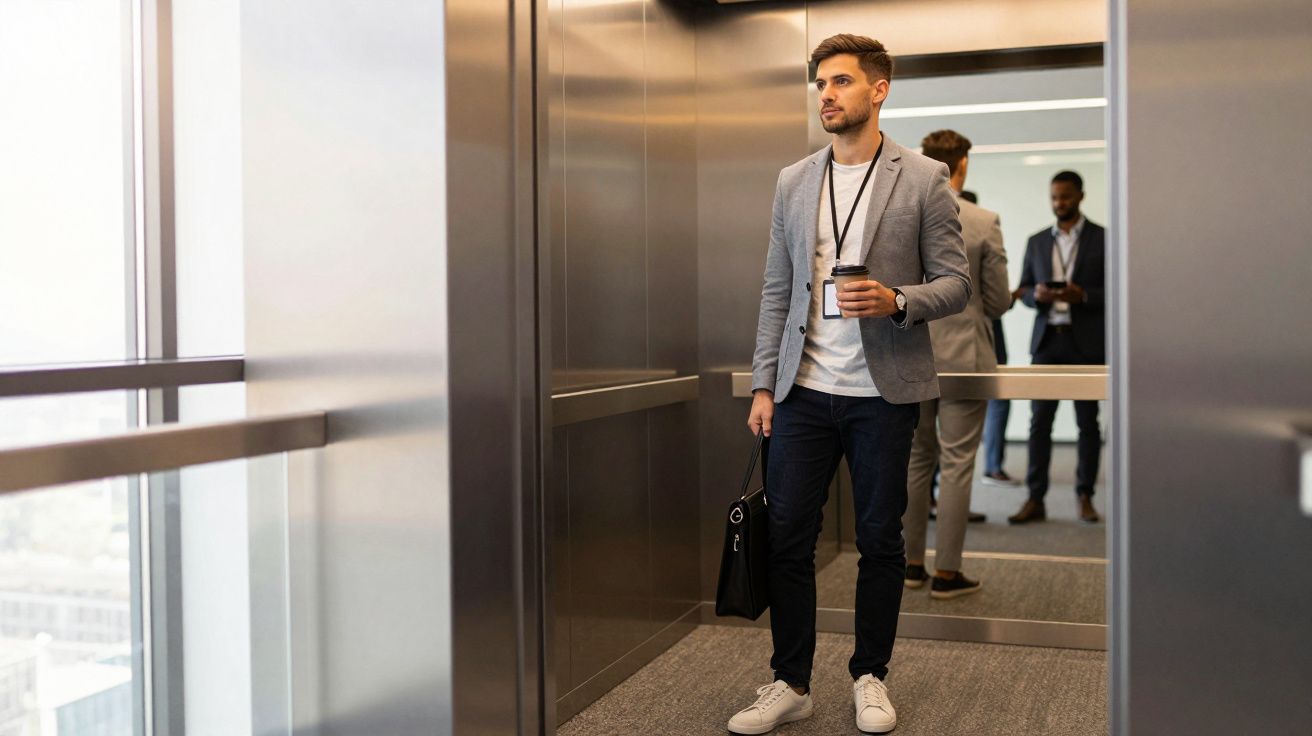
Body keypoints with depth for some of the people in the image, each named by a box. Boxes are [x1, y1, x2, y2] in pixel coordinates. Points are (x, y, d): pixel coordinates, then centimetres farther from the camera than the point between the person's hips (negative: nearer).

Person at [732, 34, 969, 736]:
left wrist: (897, 300, -20)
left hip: (883, 393, -3)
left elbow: (955, 284, 0)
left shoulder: (924, 179, 0)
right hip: (804, 389, 3)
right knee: (786, 538, 2)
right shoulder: (793, 182, 11)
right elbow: (776, 291, 11)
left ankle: (870, 676, 24)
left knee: (880, 541, 7)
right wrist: (763, 385, 6)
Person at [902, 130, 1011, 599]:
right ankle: (946, 573, 6)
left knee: (916, 461, 14)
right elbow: (999, 301, -4)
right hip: (963, 357, -3)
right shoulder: (984, 223, -10)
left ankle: (911, 564, 21)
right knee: (956, 465, 2)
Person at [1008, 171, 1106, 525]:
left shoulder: (1103, 239, 3)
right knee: (1039, 420, -2)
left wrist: (1084, 295, -17)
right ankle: (1035, 499, 0)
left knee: (1088, 422, 4)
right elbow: (1024, 290, 14)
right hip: (1048, 339, 2)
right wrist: (1037, 294, -8)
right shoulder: (1036, 242, 13)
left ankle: (1085, 496, 13)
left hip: (1087, 342, -2)